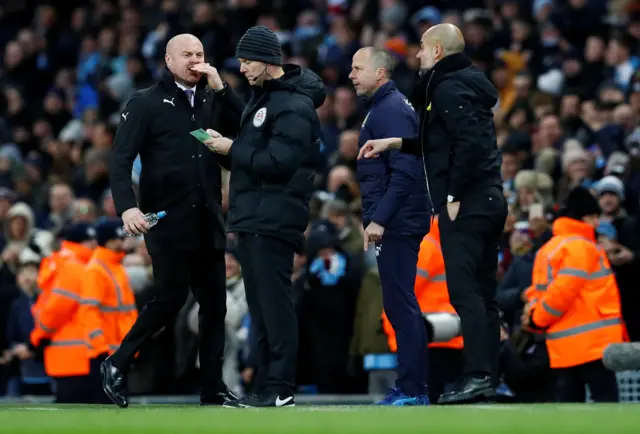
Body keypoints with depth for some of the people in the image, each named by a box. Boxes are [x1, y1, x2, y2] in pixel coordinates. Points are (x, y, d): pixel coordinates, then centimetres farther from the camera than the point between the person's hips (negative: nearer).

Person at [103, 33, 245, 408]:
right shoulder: (147, 104, -1)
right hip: (168, 222, -5)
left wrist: (221, 88, -7)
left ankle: (214, 388, 9)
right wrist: (127, 206, -21)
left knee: (214, 303, 3)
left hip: (208, 222, 5)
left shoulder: (213, 102, 14)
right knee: (171, 299, -9)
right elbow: (121, 159, -7)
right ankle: (118, 364, 9)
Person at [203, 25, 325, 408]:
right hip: (252, 219, 10)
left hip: (274, 219, -10)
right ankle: (265, 388, 14)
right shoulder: (262, 96, 18)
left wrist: (232, 150, -14)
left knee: (274, 303, -10)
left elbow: (279, 164, -21)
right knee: (260, 306, 11)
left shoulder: (294, 106, -13)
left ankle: (280, 389, -10)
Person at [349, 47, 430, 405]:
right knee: (401, 306, 12)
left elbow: (404, 171, -22)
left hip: (396, 225, -10)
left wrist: (379, 220, -24)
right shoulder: (385, 107, 17)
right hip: (397, 223, 10)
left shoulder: (390, 110, -14)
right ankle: (414, 386, 16)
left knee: (400, 305, -8)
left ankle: (412, 390, -7)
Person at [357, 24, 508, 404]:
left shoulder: (448, 87, -11)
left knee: (465, 291, -12)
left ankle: (478, 374, -16)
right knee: (482, 293, 10)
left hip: (465, 204, -10)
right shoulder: (468, 83, 20)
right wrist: (394, 143, 22)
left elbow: (468, 143, -23)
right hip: (489, 199, 10)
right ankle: (489, 378, 11)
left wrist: (455, 196, -19)